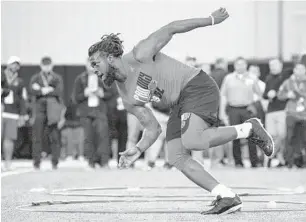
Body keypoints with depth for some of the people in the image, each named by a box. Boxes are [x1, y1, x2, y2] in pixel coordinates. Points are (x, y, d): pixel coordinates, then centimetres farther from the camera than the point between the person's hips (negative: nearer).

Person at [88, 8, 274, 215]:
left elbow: (170, 29, -3)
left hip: (197, 86, -8)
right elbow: (153, 128, 13)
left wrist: (210, 20, -4)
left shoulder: (140, 55, -9)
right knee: (177, 158, -8)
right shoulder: (128, 98, 10)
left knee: (192, 141, -30)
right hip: (180, 104, 8)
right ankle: (227, 198, -8)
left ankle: (248, 129, -12)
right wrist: (138, 150, -6)